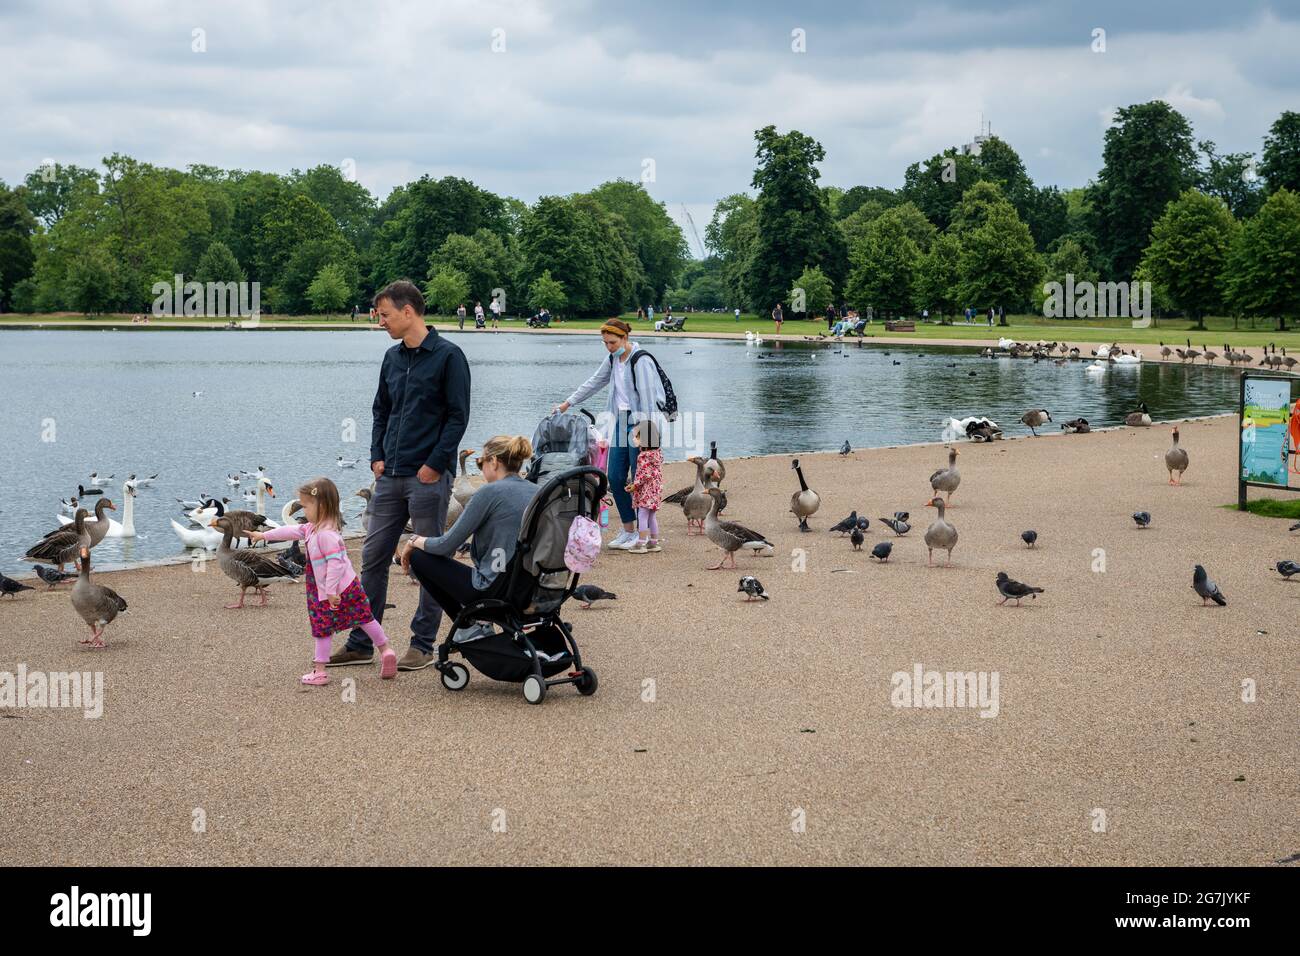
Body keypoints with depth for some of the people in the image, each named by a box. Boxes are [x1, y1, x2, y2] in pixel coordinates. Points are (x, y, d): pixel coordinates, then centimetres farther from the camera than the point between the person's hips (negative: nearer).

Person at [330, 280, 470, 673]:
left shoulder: (447, 356, -8)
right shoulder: (392, 358, 13)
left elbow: (458, 416, -10)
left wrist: (435, 465, -15)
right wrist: (377, 456, 7)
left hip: (428, 478, -7)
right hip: (389, 478, 7)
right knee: (373, 558, 8)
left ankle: (423, 645, 11)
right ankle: (361, 643, 15)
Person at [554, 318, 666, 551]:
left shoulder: (641, 361, -14)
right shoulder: (613, 359, 11)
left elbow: (647, 398, -16)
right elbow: (594, 383, 23)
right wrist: (568, 403, 24)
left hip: (638, 423, -8)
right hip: (620, 423, 8)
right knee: (615, 477, 6)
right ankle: (628, 530, 16)